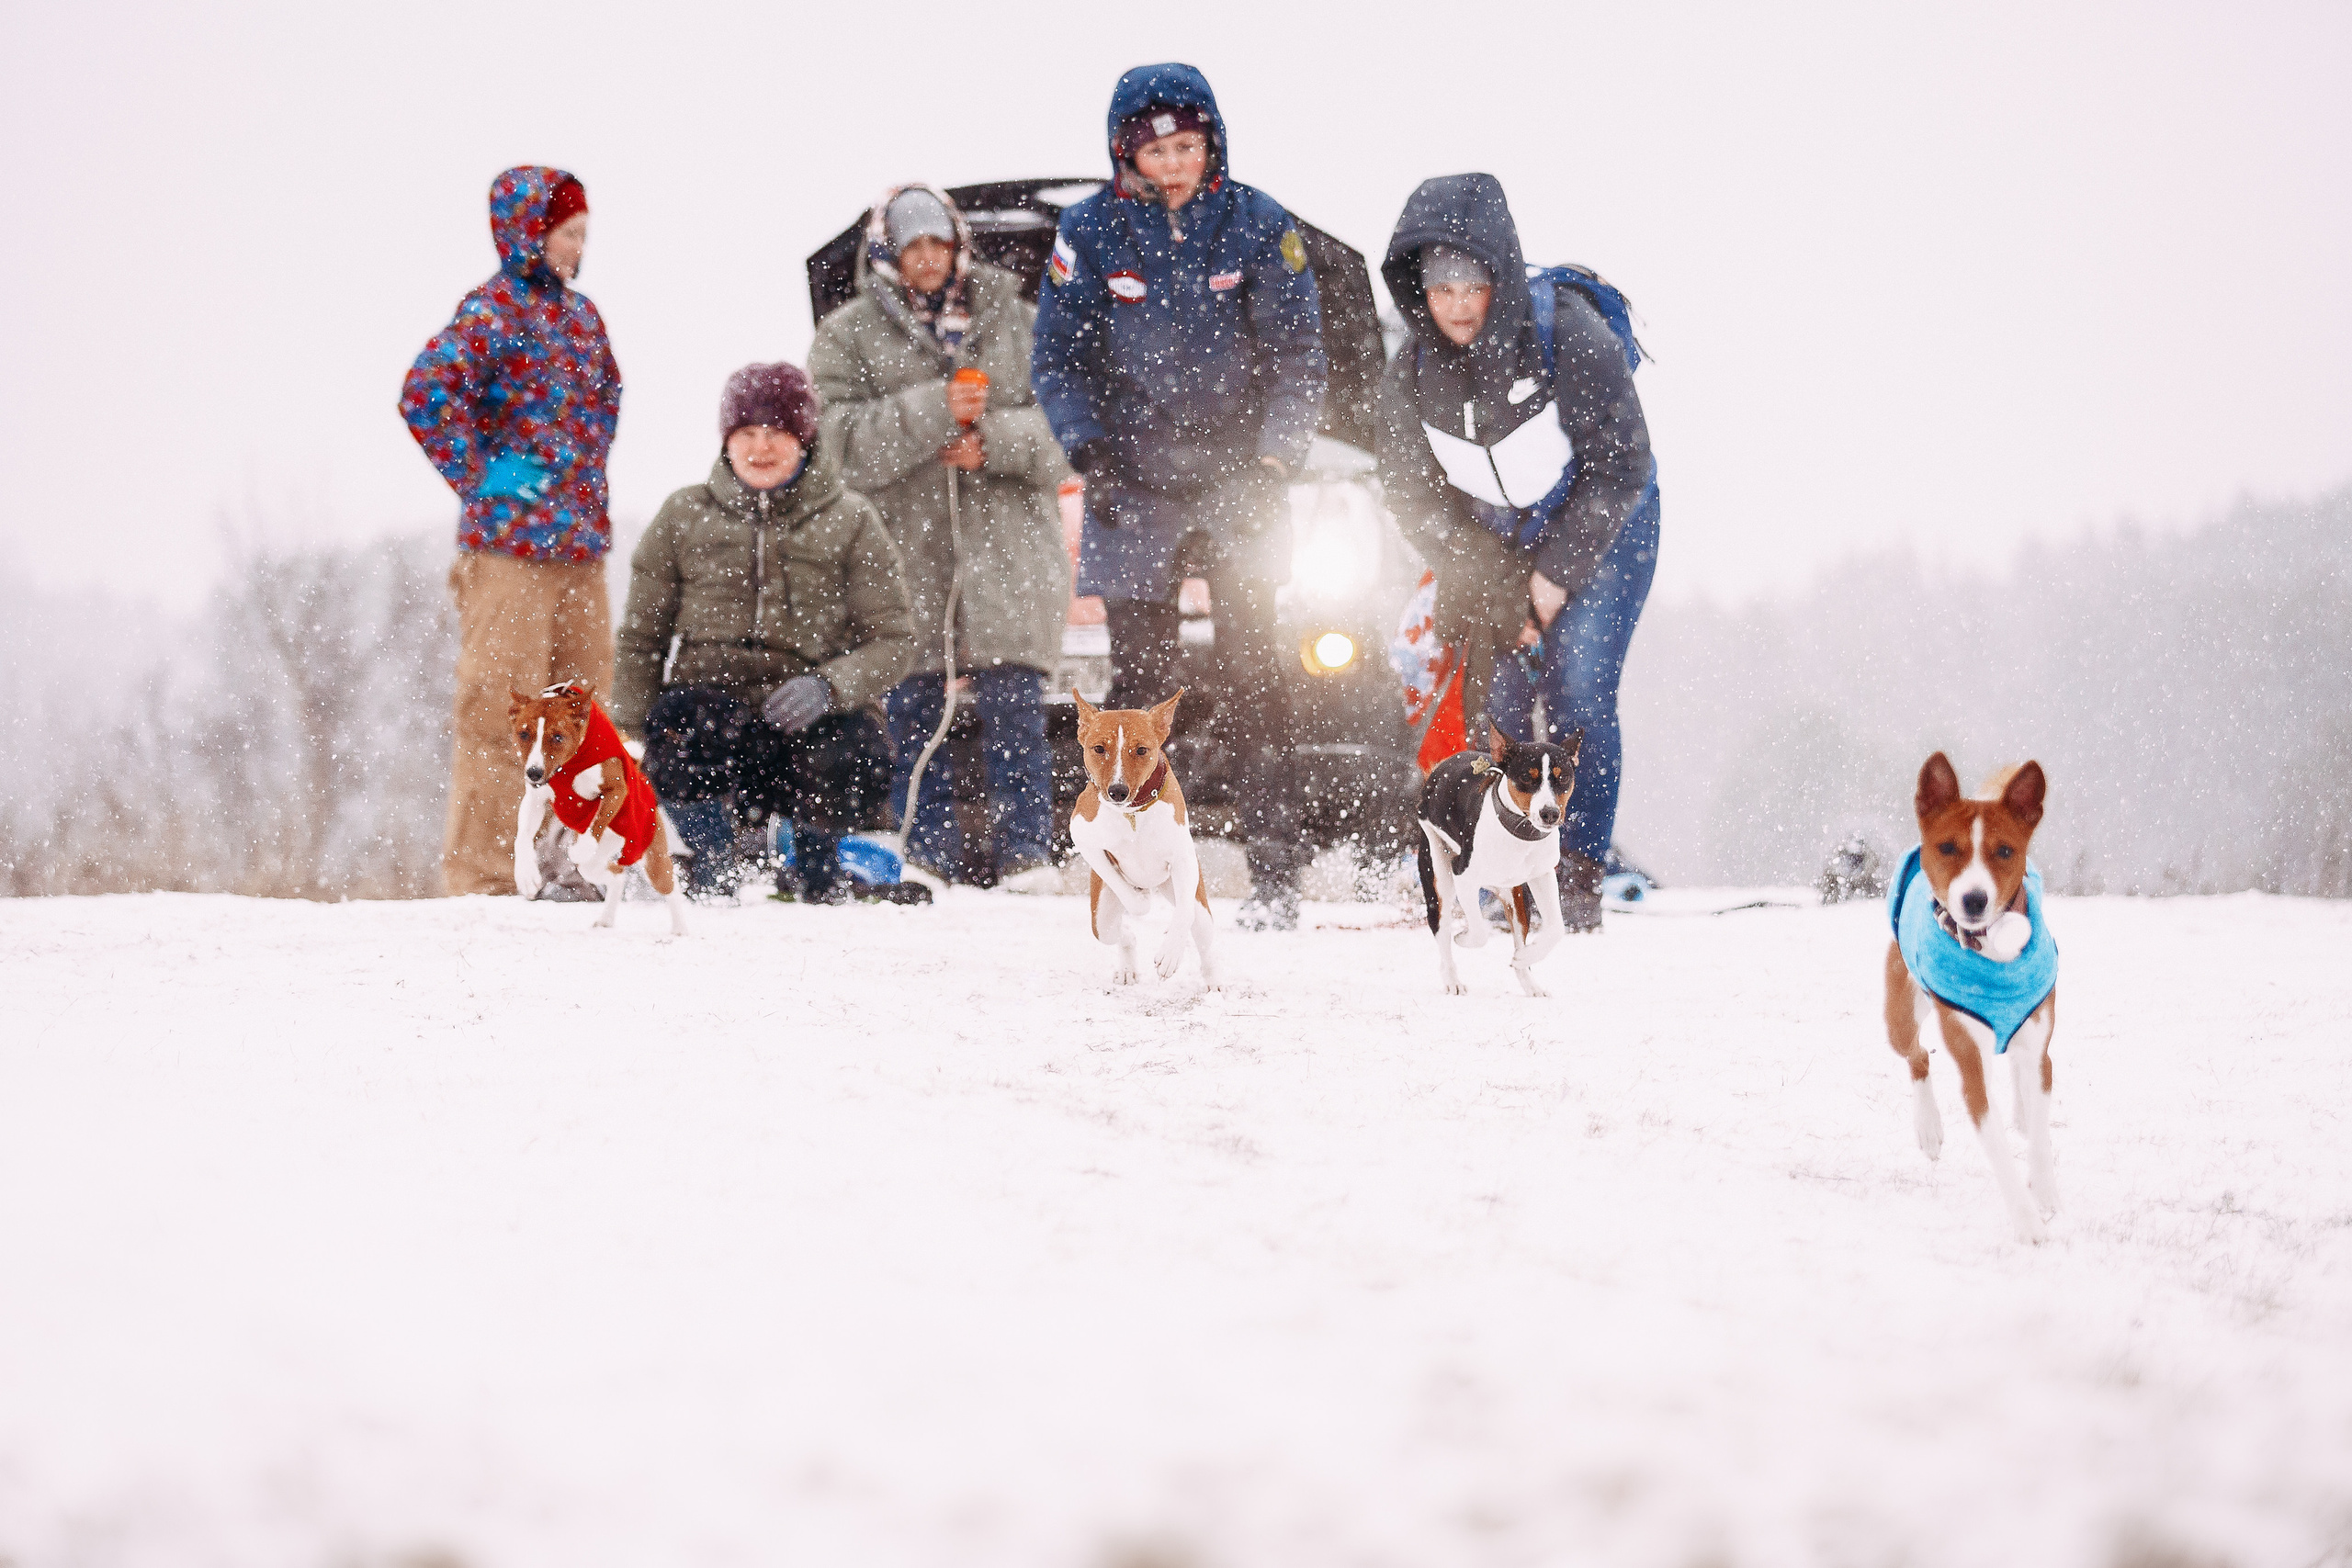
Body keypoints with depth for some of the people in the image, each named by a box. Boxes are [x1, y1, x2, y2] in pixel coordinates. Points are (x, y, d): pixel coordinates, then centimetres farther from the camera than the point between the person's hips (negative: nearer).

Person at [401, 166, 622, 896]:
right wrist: (480, 474, -15)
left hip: (582, 536, 8)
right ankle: (481, 873, -4)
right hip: (509, 538, -8)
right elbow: (425, 395, -22)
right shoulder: (492, 310, -9)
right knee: (501, 705, -7)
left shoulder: (578, 311, 15)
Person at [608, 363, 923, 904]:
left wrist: (829, 686, -17)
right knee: (679, 722, -36)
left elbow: (893, 640, 3)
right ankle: (713, 857, -4)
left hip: (808, 717, 0)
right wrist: (631, 737, 2)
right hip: (710, 702, 0)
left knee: (853, 765, -35)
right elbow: (640, 640, 14)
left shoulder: (851, 522, 7)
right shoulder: (684, 516, 10)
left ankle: (815, 858, 3)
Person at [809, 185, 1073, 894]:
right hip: (904, 544, 0)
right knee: (912, 709, -1)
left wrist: (992, 441, -11)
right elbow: (849, 442, -6)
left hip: (1007, 540, 0)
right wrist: (936, 410, -16)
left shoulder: (1014, 322, 11)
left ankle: (1026, 852, 0)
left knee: (1013, 704, -5)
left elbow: (1064, 426, 6)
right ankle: (925, 855, 8)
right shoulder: (847, 337, 7)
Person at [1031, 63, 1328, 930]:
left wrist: (1273, 459, -11)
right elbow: (1059, 357, 4)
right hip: (1132, 485, 1)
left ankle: (1275, 879, -4)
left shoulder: (1257, 225, -3)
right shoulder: (1091, 231, -2)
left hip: (1237, 480, -1)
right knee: (1140, 683, 0)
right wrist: (1088, 446, -10)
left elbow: (1297, 354, 0)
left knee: (1251, 678, -4)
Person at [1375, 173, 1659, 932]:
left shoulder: (1569, 336, -27)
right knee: (1495, 694, -6)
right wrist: (1497, 591, -15)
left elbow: (1619, 466, -20)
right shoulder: (1411, 373, -14)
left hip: (1601, 528, -4)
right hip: (1497, 542, 4)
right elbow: (1415, 496, -6)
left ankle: (1578, 878, -14)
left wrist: (1557, 574, -21)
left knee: (1577, 687, -18)